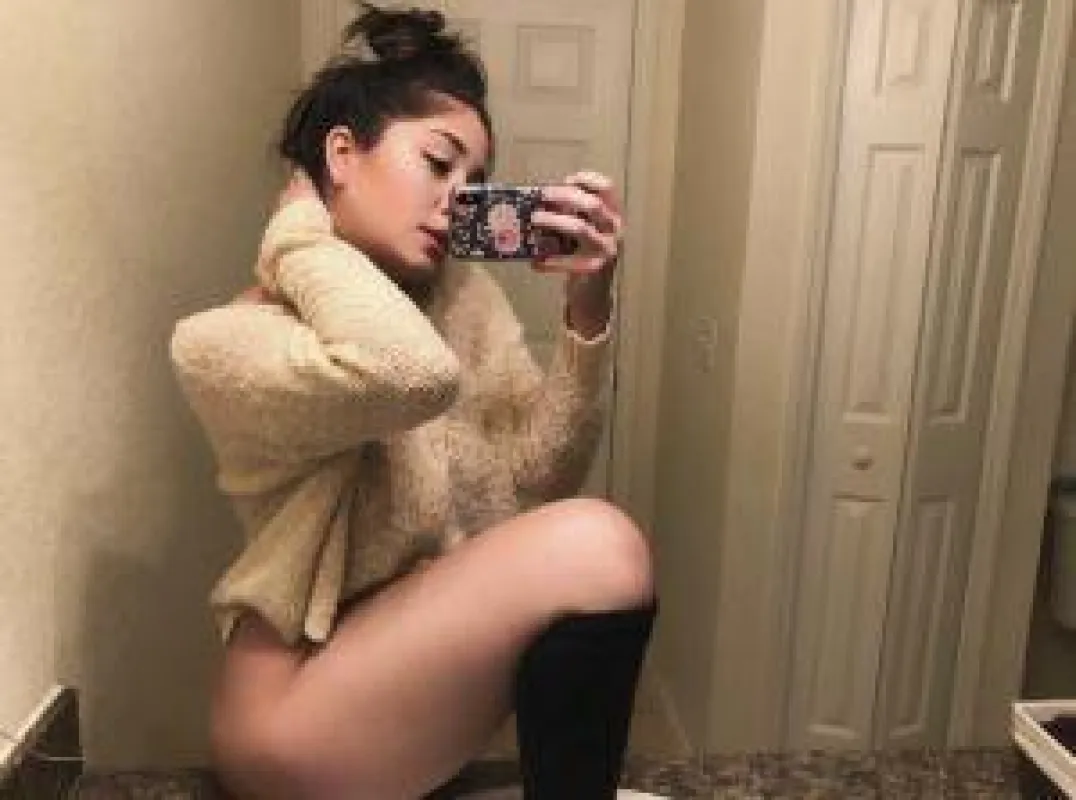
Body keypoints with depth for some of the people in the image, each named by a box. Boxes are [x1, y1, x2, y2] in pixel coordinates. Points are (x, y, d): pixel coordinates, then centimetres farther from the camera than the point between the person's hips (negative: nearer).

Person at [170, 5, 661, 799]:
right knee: (597, 546, -24)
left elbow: (537, 480, -4)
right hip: (301, 712, -7)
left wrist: (587, 306, -15)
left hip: (441, 640, 7)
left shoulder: (465, 293, 3)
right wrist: (300, 229, -19)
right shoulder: (222, 341, -16)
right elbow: (414, 376, -35)